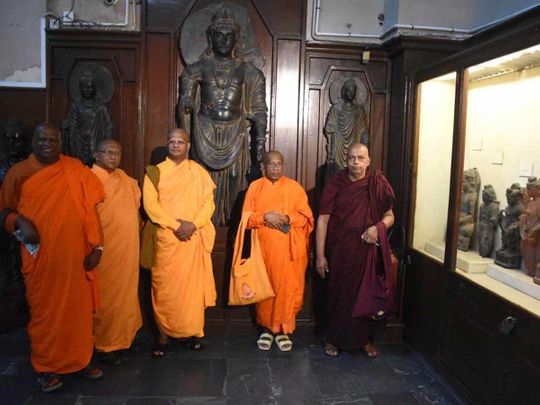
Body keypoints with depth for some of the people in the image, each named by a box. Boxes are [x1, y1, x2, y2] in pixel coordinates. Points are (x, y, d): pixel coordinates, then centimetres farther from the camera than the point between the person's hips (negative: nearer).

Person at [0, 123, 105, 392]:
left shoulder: (76, 169, 3)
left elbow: (90, 209, 4)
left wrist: (96, 246, -1)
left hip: (75, 256, 1)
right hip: (40, 258, -1)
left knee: (79, 309, 10)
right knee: (44, 312, 9)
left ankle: (81, 359, 28)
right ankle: (46, 367, 24)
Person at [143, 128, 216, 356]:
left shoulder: (199, 171, 9)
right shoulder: (155, 172, 5)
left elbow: (208, 202, 2)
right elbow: (150, 204, -4)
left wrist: (193, 224, -14)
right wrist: (175, 224, -15)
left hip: (194, 238, 1)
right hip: (165, 238, -1)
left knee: (194, 284, 3)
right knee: (165, 286, 0)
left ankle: (193, 332, 16)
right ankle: (164, 335, 10)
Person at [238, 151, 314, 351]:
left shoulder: (294, 187, 5)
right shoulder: (255, 187, 6)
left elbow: (306, 217, 3)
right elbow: (246, 217, 2)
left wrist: (287, 218, -15)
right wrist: (265, 217, -16)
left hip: (288, 248, 0)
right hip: (263, 246, 1)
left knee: (287, 287, 0)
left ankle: (283, 329, 15)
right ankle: (267, 327, 21)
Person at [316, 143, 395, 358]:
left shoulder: (378, 184, 0)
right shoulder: (334, 184, -4)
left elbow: (389, 215, 7)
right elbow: (323, 220, -5)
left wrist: (378, 227, -16)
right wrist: (320, 255, -8)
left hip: (368, 252, 2)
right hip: (340, 252, -1)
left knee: (367, 296, 9)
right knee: (338, 295, 8)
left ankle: (365, 339, 30)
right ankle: (333, 339, 27)